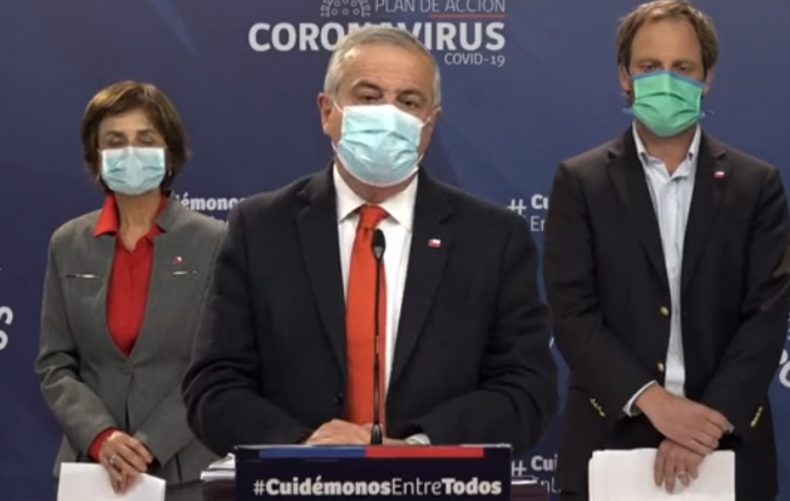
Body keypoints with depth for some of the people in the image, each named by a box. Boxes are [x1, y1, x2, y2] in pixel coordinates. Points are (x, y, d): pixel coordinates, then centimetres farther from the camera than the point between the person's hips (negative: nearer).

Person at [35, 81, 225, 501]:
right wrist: (101, 438, -11)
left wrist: (150, 444, -15)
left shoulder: (214, 243, -3)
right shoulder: (68, 245, 6)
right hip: (91, 466, 2)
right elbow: (54, 365, 4)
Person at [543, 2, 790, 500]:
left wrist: (712, 421, -16)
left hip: (727, 449, 1)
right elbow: (573, 313, -6)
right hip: (610, 442, 0)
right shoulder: (580, 182, 2)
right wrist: (652, 400, -18)